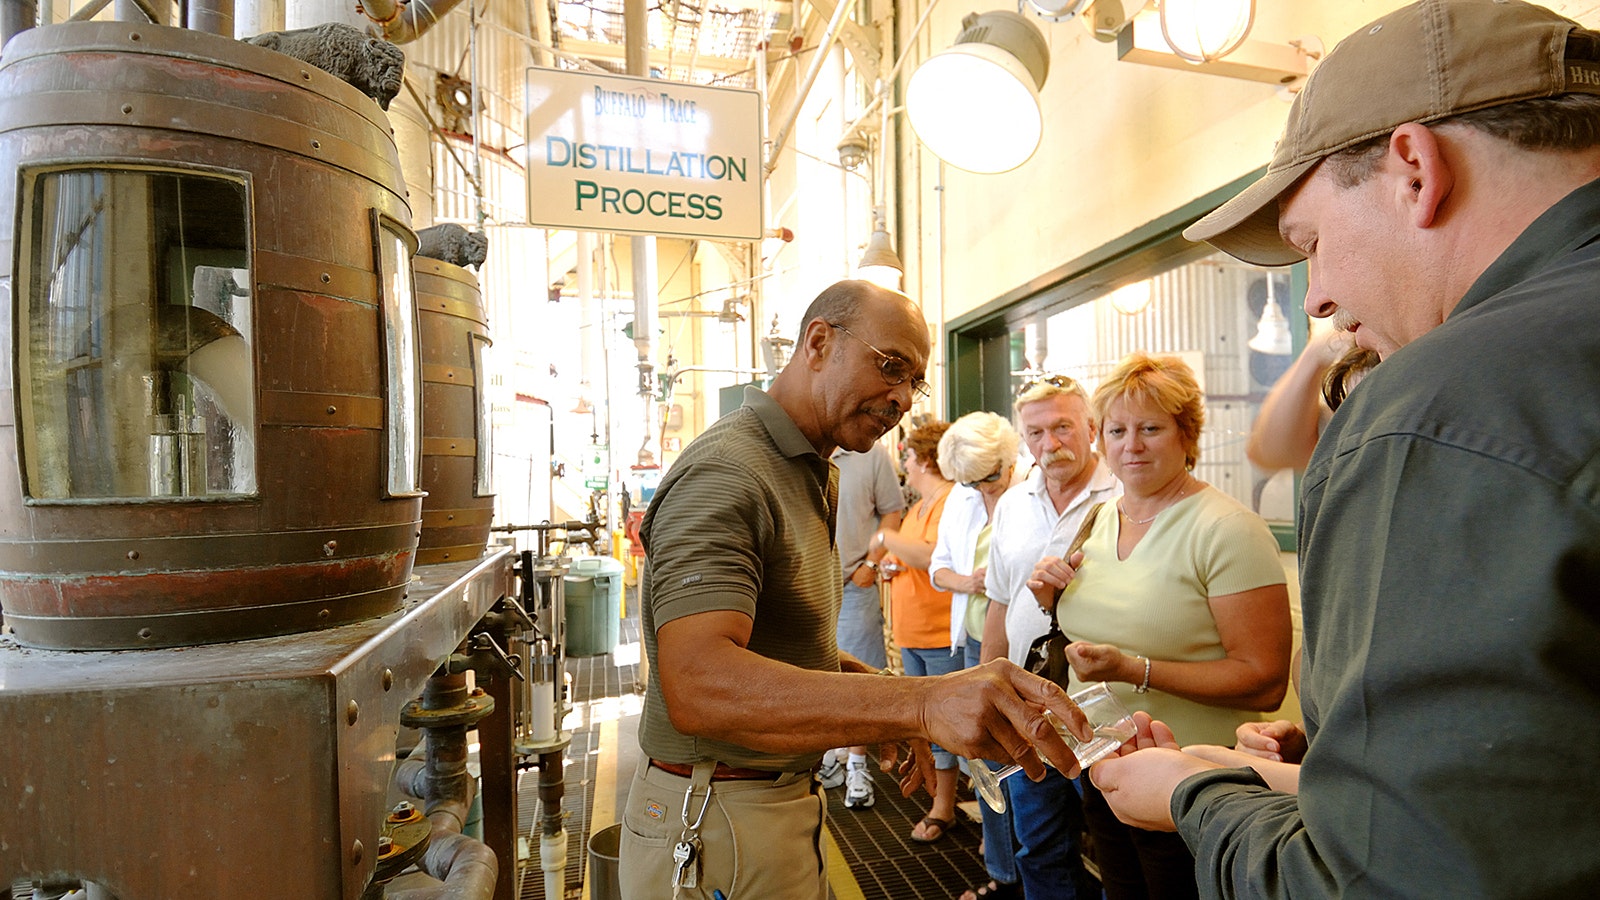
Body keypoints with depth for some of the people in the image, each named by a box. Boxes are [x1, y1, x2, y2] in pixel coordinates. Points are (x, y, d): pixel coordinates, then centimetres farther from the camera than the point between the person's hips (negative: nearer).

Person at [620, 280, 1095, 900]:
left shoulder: (813, 476, 11)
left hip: (781, 798, 9)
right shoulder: (725, 472, -22)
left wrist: (886, 704, 0)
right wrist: (919, 703, -46)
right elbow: (697, 684, -36)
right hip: (715, 824, -9)